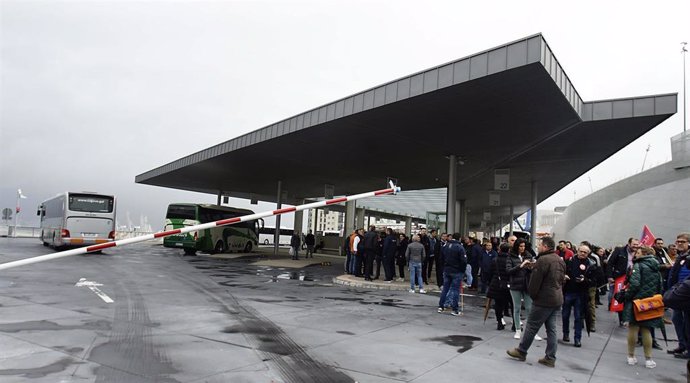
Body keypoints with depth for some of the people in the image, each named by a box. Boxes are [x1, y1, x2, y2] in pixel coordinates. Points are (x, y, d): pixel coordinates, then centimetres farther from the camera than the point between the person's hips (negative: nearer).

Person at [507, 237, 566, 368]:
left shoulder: (543, 260, -18)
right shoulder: (560, 260, 11)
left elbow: (535, 281, -17)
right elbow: (562, 280, 16)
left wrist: (533, 295, -2)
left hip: (544, 300, -8)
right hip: (557, 299, 9)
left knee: (531, 326, 3)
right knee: (551, 329, 11)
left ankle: (521, 351, 14)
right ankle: (550, 358, 14)